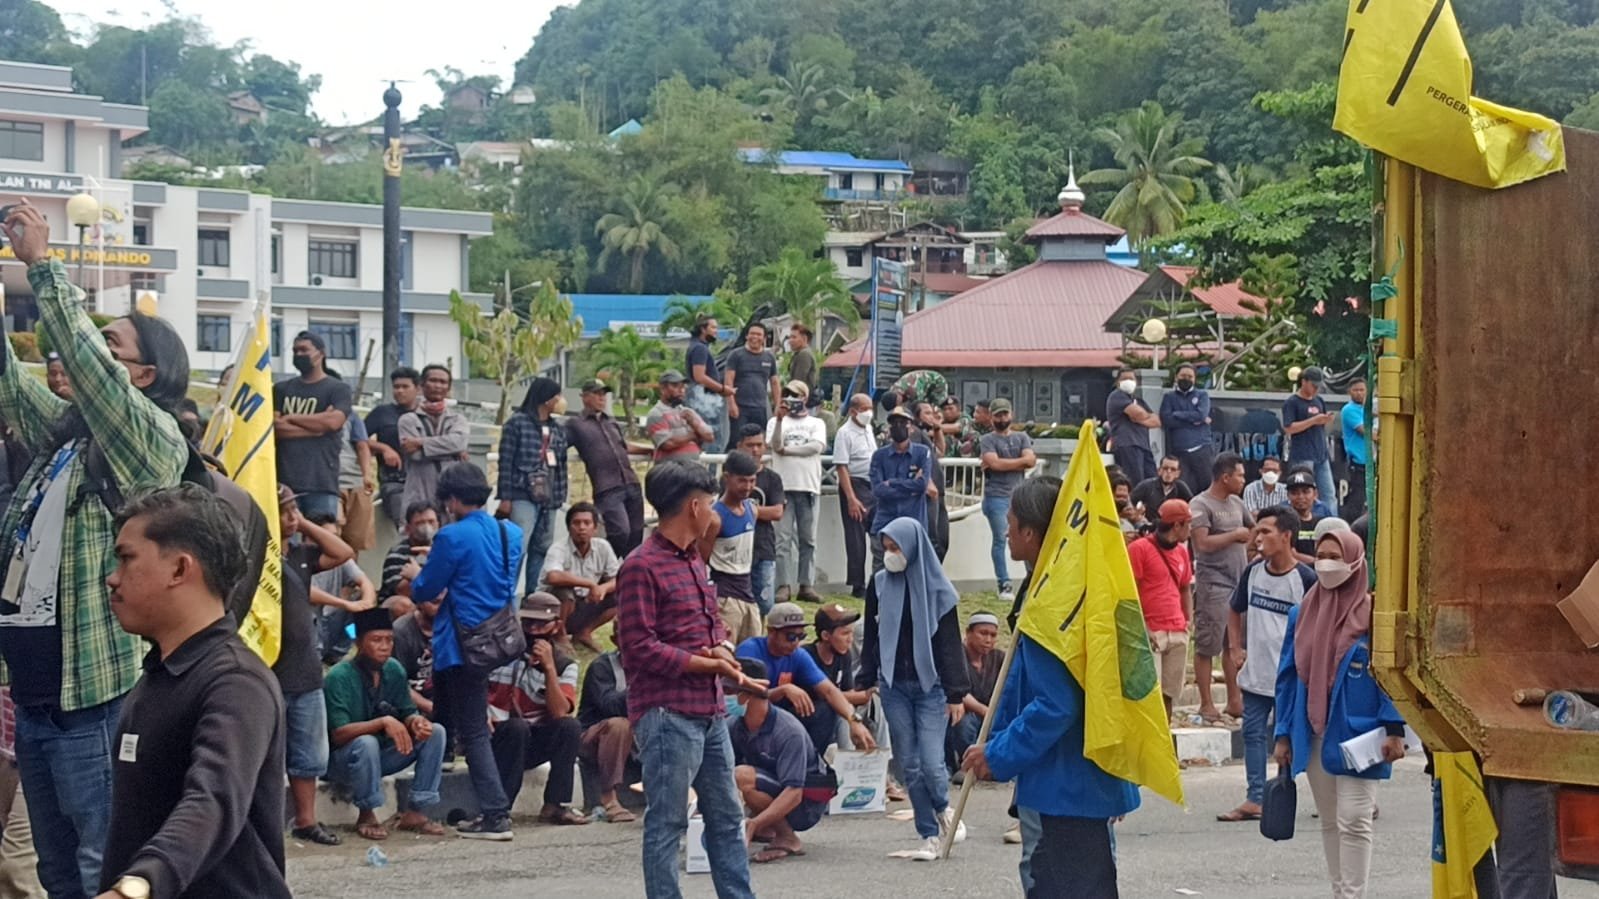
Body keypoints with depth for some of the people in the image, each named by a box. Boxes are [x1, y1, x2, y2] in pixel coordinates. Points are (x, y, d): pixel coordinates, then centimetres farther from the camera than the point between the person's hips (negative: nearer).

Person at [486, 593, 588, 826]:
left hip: (532, 744, 2)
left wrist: (549, 667, -21)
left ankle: (555, 805, -21)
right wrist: (482, 715, -17)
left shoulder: (565, 665, 2)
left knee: (571, 726, -23)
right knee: (517, 727, -34)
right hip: (497, 740, -2)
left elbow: (560, 712, -14)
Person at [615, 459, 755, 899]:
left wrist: (723, 649, 2)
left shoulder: (693, 560, 17)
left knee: (727, 818, 13)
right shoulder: (642, 566, -13)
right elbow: (638, 648, -17)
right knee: (666, 824, -3)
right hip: (667, 714, -9)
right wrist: (706, 664, -13)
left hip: (710, 711, 9)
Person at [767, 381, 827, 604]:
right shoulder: (776, 422, 15)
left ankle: (806, 585, 2)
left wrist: (788, 450, -3)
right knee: (784, 538, -7)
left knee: (808, 539, 1)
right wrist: (780, 419, -13)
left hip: (809, 487, 1)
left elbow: (817, 446, -4)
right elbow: (776, 445, -3)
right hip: (784, 485, -1)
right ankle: (784, 586, -10)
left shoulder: (816, 424, 14)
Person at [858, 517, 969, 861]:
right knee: (909, 764, 2)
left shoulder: (937, 590, -3)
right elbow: (871, 636, 11)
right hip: (893, 687, 3)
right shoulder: (880, 585, 6)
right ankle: (929, 835, 11)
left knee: (931, 763, -10)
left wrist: (956, 694, -6)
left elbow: (950, 643, -3)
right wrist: (865, 682, 5)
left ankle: (943, 809, 21)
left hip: (930, 687, -3)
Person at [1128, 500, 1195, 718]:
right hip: (1150, 633, -7)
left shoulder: (1181, 551, 16)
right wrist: (1141, 628, -14)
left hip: (1177, 633, 7)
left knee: (1168, 693, 8)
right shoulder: (1140, 548, -7)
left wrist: (1189, 620, 13)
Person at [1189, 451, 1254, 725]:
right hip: (1213, 584, -8)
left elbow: (1254, 529, 30)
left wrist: (1247, 542, 11)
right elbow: (1203, 542, -21)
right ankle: (1206, 704, -1)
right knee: (1207, 646, -4)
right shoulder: (1200, 505, -10)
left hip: (1240, 582, 8)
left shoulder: (1236, 503, 14)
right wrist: (1235, 535, -11)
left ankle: (1234, 700, 20)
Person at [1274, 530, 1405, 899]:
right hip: (1313, 735, 6)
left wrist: (1394, 729, -14)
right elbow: (1289, 676, 12)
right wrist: (1284, 734, 10)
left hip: (1357, 735, -6)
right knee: (1329, 822, 12)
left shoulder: (1373, 615, -7)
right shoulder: (1302, 614, 9)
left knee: (1353, 820, -8)